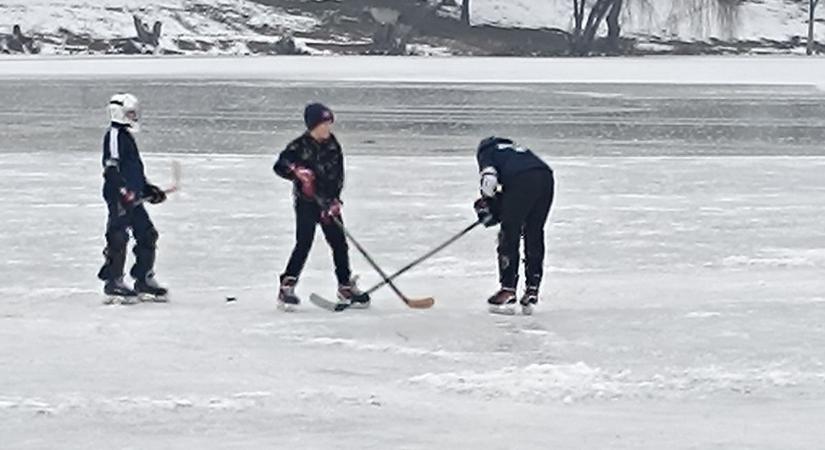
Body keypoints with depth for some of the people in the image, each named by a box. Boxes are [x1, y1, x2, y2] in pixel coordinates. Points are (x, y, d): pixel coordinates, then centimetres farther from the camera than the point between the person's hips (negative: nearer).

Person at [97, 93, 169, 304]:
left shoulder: (127, 137, 21)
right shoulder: (114, 135, -10)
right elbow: (111, 168, -20)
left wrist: (149, 189, 24)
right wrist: (124, 191, -27)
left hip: (133, 197, 10)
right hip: (118, 197, -10)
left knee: (147, 235, 10)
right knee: (118, 238, -11)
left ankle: (144, 281, 17)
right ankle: (113, 282, -8)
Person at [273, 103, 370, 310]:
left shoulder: (333, 146, 5)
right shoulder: (300, 146, -10)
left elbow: (338, 175, 4)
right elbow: (279, 165, -13)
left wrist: (334, 200, -7)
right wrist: (297, 171, -31)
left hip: (329, 202, 5)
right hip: (306, 202, -5)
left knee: (339, 243, 6)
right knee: (304, 244, -12)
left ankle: (346, 287, 18)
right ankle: (287, 287, -6)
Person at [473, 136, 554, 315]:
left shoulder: (485, 151, 22)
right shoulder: (517, 148, 40)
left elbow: (489, 178, 2)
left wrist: (486, 205, 18)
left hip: (521, 180, -6)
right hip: (546, 178, 6)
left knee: (509, 235, 5)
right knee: (534, 237, 16)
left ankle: (507, 292, 3)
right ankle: (532, 291, 16)